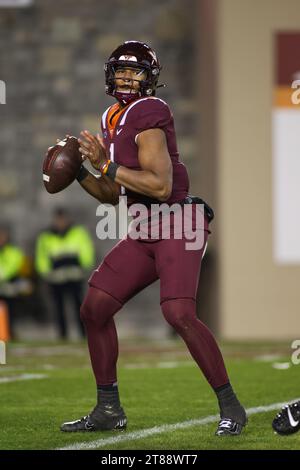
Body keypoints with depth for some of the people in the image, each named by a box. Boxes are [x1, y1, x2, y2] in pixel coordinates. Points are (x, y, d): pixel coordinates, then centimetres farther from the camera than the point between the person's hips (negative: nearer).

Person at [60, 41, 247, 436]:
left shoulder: (148, 114, -14)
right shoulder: (113, 121, 14)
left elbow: (161, 186, -23)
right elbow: (111, 195, 21)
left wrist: (106, 166, -19)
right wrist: (79, 172, 6)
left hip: (178, 225, -9)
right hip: (144, 232, 9)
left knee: (179, 314, -24)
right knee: (94, 309, 5)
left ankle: (230, 406, -11)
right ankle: (108, 410, 16)